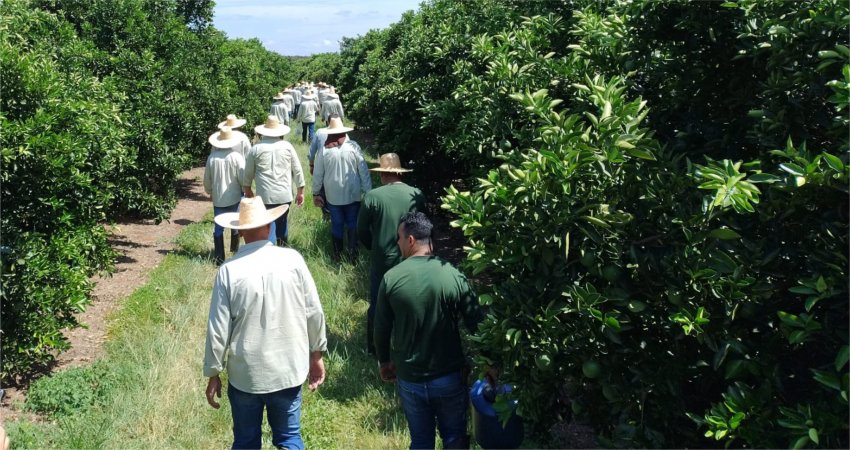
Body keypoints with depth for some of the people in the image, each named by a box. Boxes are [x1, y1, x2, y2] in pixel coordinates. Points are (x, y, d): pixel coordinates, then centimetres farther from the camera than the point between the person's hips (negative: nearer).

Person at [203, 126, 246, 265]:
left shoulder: (212, 158, -5)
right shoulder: (236, 157, -13)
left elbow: (207, 179, 4)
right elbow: (243, 178, -11)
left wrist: (209, 191, 23)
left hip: (218, 199, 2)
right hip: (234, 198, -1)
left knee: (218, 228, 7)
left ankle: (219, 258, 7)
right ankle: (235, 249, 32)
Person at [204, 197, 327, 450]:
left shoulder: (229, 271, -13)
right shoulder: (293, 260, -10)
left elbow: (218, 329, -10)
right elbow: (314, 312, -4)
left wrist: (213, 373, 4)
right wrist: (316, 354, 11)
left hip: (245, 374, -1)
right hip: (289, 370, 1)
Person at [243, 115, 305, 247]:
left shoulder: (256, 149, -2)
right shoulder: (287, 146, 1)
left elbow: (248, 173, 6)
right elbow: (298, 170, 4)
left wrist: (247, 190, 23)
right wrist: (300, 191, 14)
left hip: (265, 196, -2)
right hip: (284, 195, 2)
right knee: (282, 225, 16)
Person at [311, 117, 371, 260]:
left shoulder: (324, 150, -7)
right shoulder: (353, 146, -10)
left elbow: (317, 174, -1)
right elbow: (363, 171, -7)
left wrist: (316, 193, 12)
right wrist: (368, 191, 1)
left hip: (333, 195, 1)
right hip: (353, 194, 0)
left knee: (336, 224, 13)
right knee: (352, 223, 15)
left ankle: (337, 253, 22)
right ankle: (353, 252, 18)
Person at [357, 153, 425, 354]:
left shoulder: (372, 197, -16)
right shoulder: (417, 195, -10)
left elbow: (362, 232, -7)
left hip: (381, 262, -1)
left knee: (377, 305, 15)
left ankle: (373, 347, 28)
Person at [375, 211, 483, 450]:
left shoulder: (391, 278, -12)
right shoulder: (453, 276, -14)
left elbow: (381, 328, -2)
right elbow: (477, 324, -8)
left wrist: (384, 361, 15)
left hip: (409, 378, 1)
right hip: (449, 377, -1)